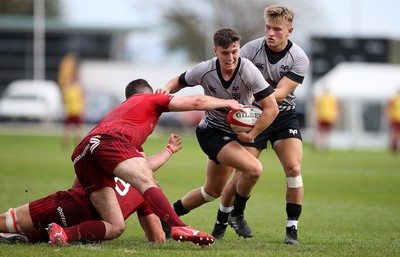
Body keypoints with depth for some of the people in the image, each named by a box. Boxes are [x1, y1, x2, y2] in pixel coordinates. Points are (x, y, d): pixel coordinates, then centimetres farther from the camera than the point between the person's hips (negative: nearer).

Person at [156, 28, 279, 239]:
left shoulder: (248, 71, -22)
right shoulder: (205, 70, -18)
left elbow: (271, 108, -21)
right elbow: (180, 81, 3)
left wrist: (251, 135, -25)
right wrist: (167, 89, -18)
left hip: (236, 132, 3)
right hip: (212, 132, -3)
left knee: (213, 191, 17)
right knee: (254, 168, -25)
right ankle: (237, 214, -1)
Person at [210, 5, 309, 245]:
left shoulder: (299, 59, -13)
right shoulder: (250, 49, -14)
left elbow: (280, 92, -21)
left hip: (284, 117, 1)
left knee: (294, 169, -16)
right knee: (242, 175, -7)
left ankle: (292, 229, -6)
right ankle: (220, 225, 14)